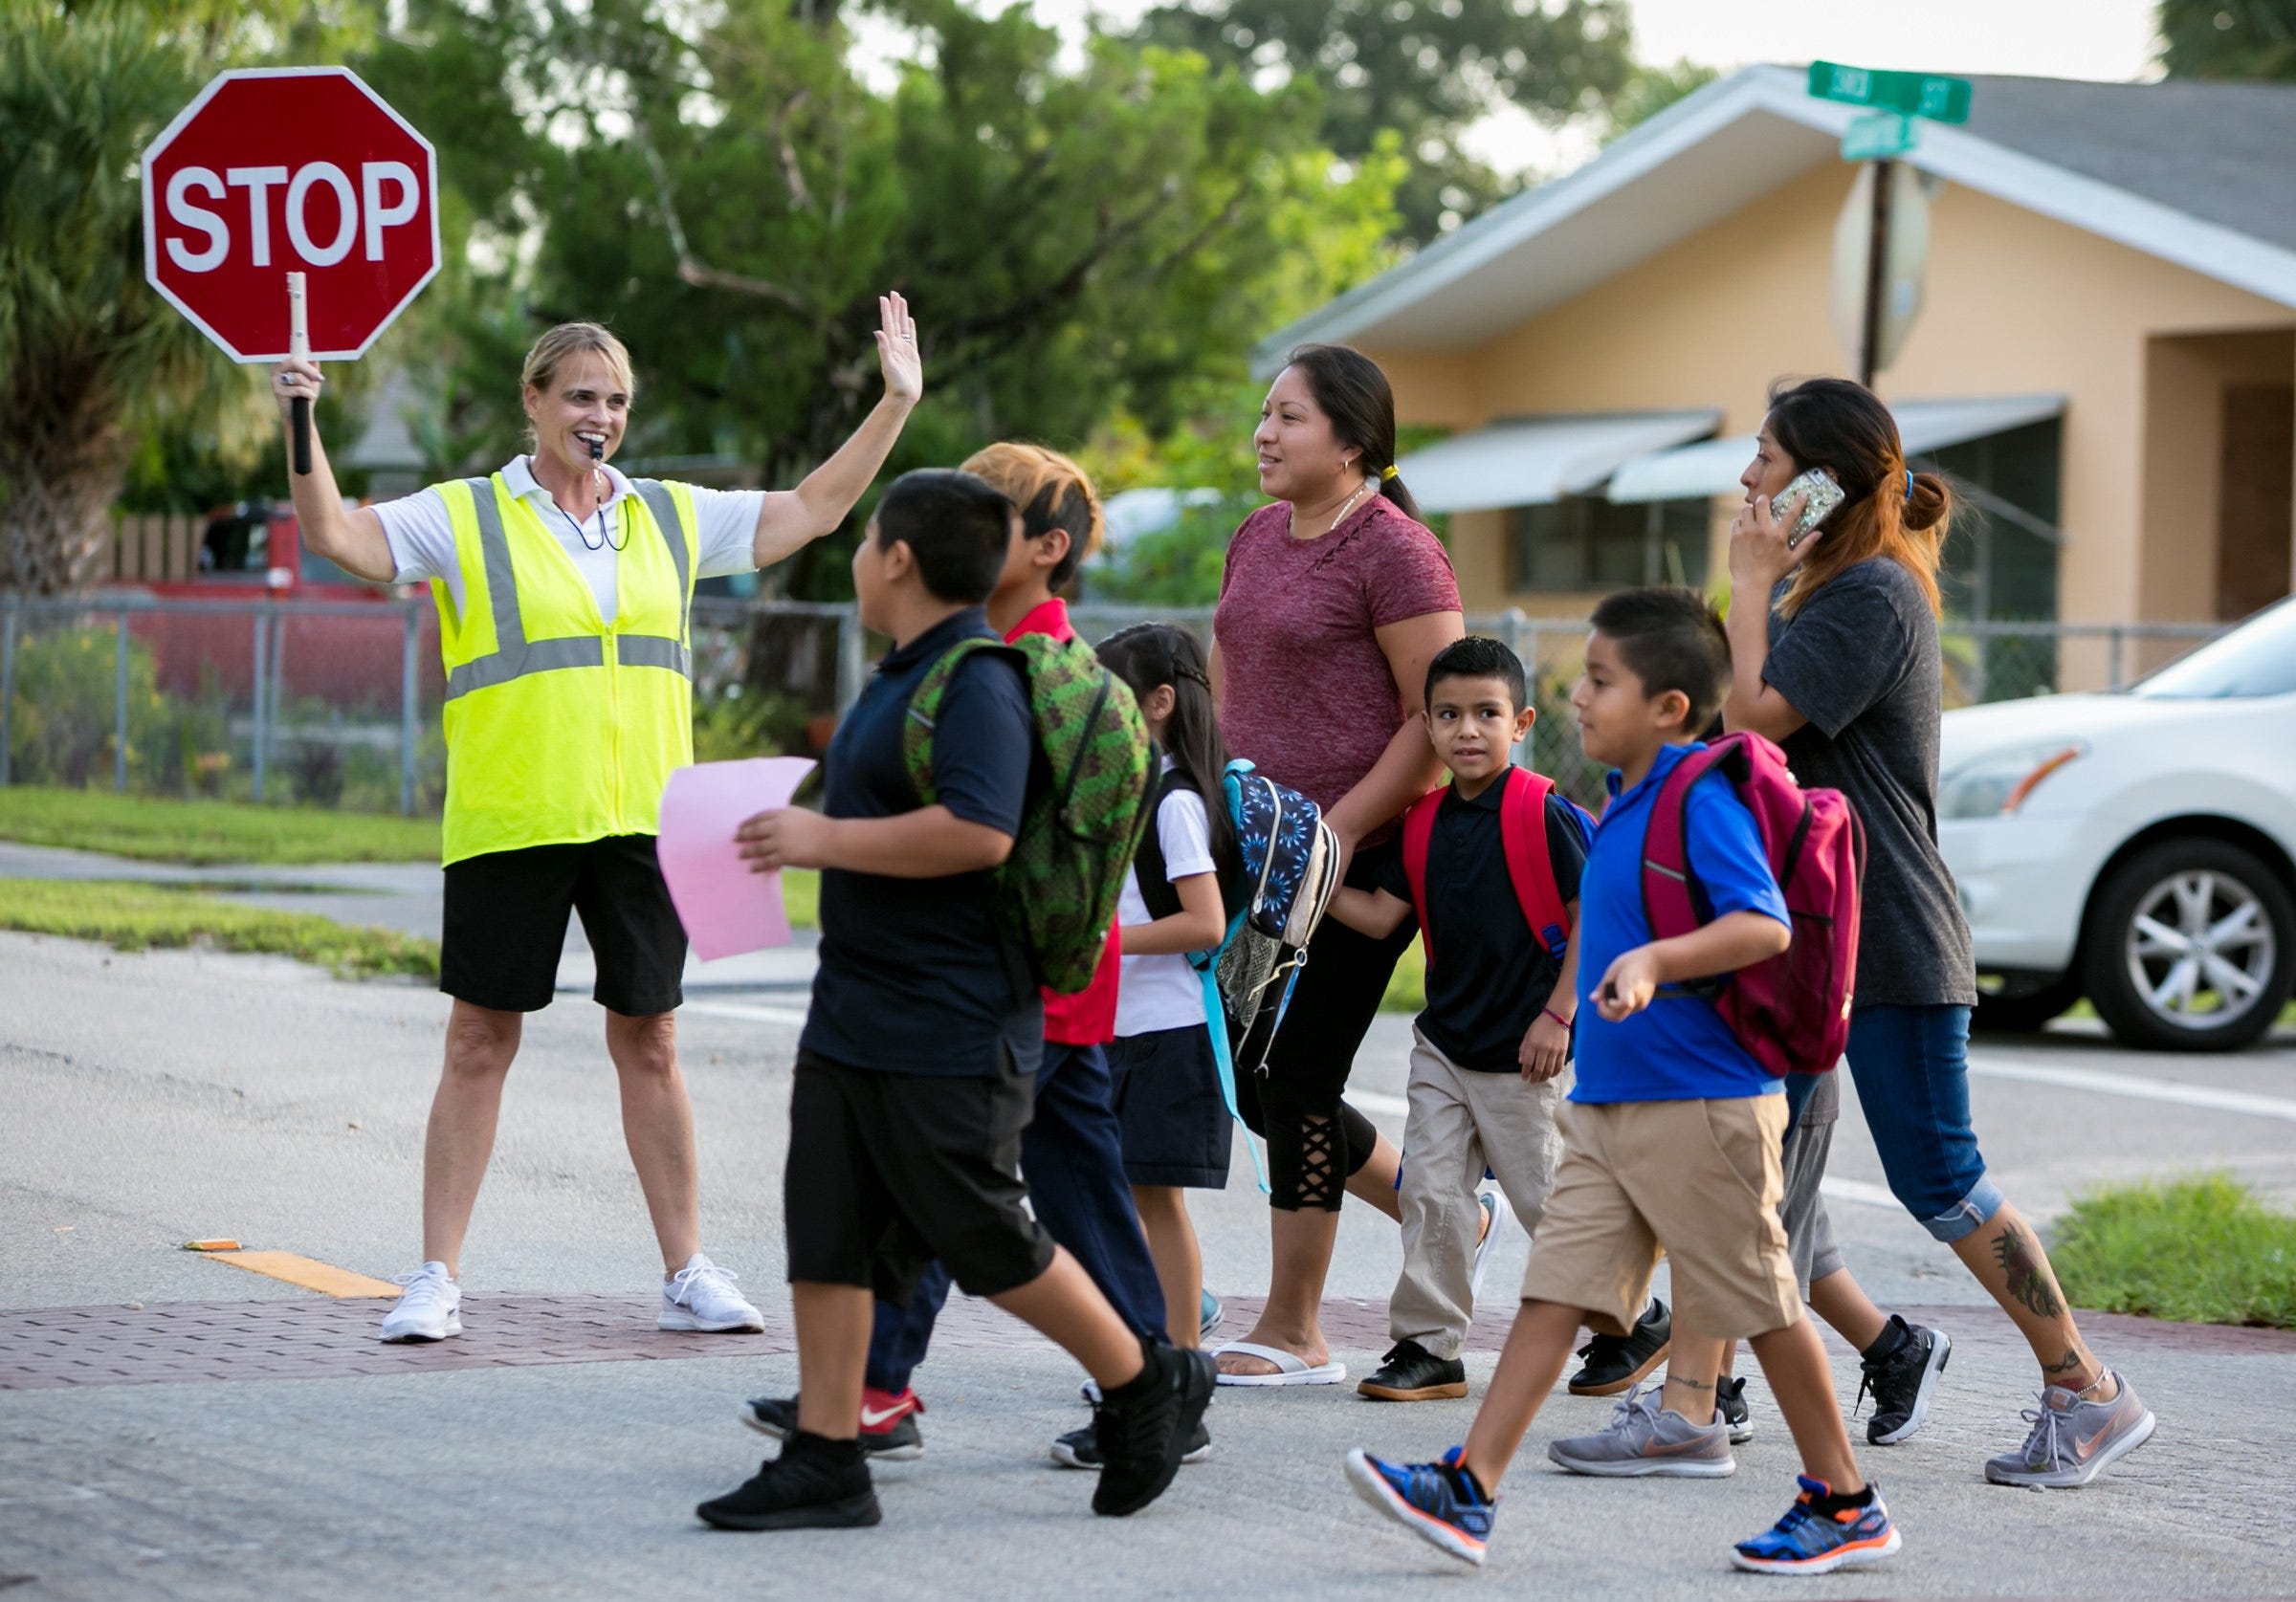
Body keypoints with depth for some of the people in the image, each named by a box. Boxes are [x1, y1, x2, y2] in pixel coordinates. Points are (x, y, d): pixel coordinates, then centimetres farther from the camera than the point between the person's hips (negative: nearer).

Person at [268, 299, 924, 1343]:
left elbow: (810, 511, 19)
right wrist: (303, 431, -23)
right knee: (479, 1043, 1)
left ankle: (686, 1274, 16)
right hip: (509, 825, -3)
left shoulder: (671, 518, 13)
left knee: (649, 1043, 8)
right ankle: (437, 1279, 6)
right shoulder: (466, 518, 2)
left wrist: (895, 406, 14)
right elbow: (337, 536, -8)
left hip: (641, 824, 3)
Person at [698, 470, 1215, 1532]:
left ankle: (1146, 1385, 19)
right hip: (852, 1015, 10)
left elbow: (978, 833, -30)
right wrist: (809, 831, 19)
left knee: (982, 1239, 0)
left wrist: (825, 839, -23)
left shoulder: (978, 685, -18)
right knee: (826, 1234, 4)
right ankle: (824, 1463, 6)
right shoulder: (903, 678, 15)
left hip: (951, 1035, -10)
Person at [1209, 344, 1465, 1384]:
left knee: (1297, 1079, -5)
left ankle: (1293, 1331, 6)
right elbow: (1224, 683, 23)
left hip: (1362, 856, -9)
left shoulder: (1393, 550, -11)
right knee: (1255, 1078, 9)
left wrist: (1341, 828, -18)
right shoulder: (1258, 537, 14)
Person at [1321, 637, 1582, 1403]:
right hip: (1444, 1041, 6)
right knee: (1432, 1191, 1)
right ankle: (1428, 1345, 7)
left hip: (1524, 1052, -6)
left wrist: (1558, 1015, -14)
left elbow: (1593, 918, -12)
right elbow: (1382, 915, 5)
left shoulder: (1547, 815, -13)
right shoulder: (1427, 823, 5)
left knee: (1548, 1197, 4)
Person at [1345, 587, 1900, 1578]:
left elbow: (1765, 926, -27)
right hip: (1608, 1105, 9)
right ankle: (1468, 1493, -3)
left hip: (1701, 1106, -9)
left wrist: (1653, 962, -38)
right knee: (1556, 1287, 1)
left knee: (1758, 1304, 1)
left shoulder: (1702, 801, -16)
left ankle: (1847, 1506, 14)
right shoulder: (1625, 803, 13)